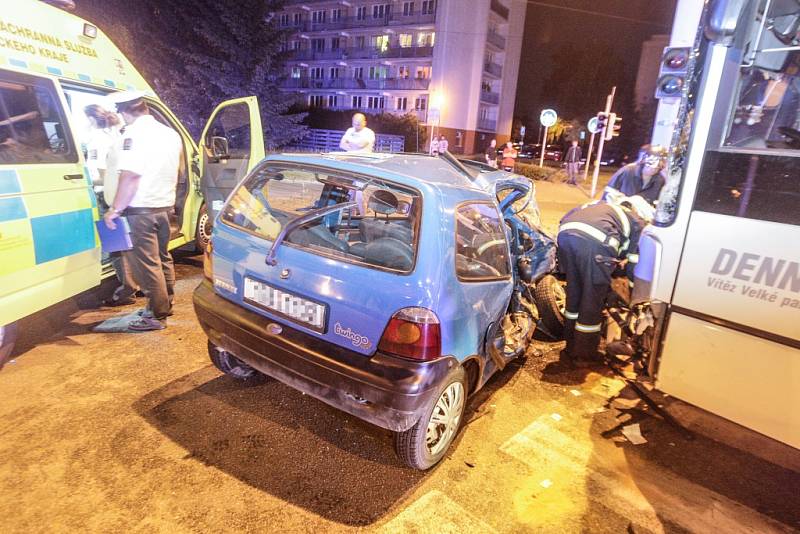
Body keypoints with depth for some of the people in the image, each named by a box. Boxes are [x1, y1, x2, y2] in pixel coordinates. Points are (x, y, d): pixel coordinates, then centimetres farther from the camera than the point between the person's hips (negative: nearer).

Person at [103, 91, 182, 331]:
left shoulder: (134, 132, -13)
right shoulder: (170, 133, 12)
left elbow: (130, 175, -19)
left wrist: (115, 209, -14)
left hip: (141, 209, -8)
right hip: (165, 205, 8)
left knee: (147, 263, -3)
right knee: (163, 258, 18)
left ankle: (157, 315, 2)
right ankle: (165, 304, 29)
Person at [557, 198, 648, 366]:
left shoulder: (607, 207, 43)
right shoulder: (638, 222, 28)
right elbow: (634, 263, 23)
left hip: (566, 232, 5)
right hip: (595, 241, -5)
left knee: (573, 293, 22)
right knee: (593, 300, 11)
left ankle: (571, 349, 35)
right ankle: (584, 356, 24)